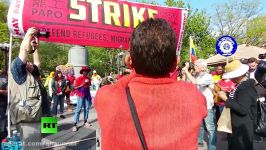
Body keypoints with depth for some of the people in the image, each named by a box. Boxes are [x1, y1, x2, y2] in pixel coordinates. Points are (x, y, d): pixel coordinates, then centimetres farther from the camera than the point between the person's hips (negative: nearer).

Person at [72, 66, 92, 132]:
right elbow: (75, 87, -8)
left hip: (87, 96, 5)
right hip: (81, 96, -5)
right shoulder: (79, 79, -8)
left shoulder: (88, 79, 7)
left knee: (86, 109, 7)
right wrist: (82, 85, -22)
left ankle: (85, 122, 18)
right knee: (78, 109, -6)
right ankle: (75, 124, -5)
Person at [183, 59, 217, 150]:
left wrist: (186, 70, -25)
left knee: (210, 128, 0)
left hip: (207, 106, -7)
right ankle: (199, 141, 39)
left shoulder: (207, 76, -17)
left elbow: (195, 82, -33)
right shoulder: (195, 75, 4)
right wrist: (184, 72, -7)